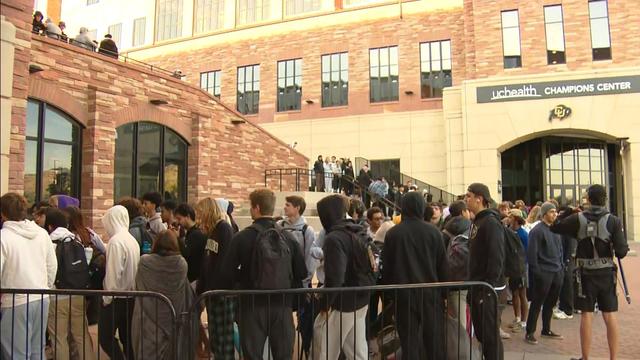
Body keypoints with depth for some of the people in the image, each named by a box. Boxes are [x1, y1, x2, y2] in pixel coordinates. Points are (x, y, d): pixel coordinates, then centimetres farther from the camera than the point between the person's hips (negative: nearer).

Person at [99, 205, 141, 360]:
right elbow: (133, 269, 9)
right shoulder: (133, 240, 7)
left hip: (117, 298, -8)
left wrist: (107, 297, -9)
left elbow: (113, 273, -18)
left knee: (105, 337, 1)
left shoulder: (116, 241, -15)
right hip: (131, 297, 8)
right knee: (127, 337, 12)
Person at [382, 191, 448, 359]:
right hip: (431, 292, 0)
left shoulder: (393, 233, -6)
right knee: (434, 339, 12)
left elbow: (386, 266, 0)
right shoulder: (433, 231, -5)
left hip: (404, 293, 0)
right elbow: (443, 265, -1)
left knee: (409, 340, 7)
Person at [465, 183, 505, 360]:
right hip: (477, 286, 9)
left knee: (490, 333, -1)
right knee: (480, 332, 16)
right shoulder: (477, 221, 14)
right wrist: (473, 284, 15)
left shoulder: (491, 222, -15)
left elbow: (496, 257, -21)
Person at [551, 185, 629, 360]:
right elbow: (621, 251, -11)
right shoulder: (613, 220, -8)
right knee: (610, 315, 8)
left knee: (587, 315, 5)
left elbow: (554, 228, 2)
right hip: (606, 273, 0)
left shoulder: (578, 219, -8)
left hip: (585, 273, 0)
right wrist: (625, 247, 11)